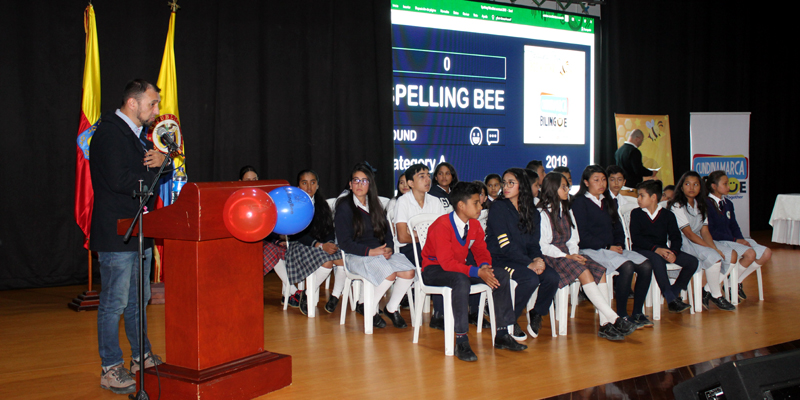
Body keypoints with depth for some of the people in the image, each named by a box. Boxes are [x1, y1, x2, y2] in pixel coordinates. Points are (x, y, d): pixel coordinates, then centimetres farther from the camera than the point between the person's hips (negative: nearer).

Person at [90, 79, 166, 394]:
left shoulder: (140, 133, 17)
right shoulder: (109, 133, -13)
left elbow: (151, 172, 20)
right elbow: (118, 180, -24)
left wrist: (162, 160, -4)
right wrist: (152, 179, -8)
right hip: (117, 234, -9)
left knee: (138, 299, 17)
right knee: (115, 303, -2)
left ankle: (141, 357, 28)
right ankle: (111, 368, 7)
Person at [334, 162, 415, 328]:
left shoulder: (376, 206, 18)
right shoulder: (344, 207, -1)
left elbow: (387, 233, 15)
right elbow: (344, 242, -9)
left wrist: (389, 249, -8)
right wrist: (370, 252, -19)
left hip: (381, 252, 6)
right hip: (356, 256, -6)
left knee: (408, 271, -21)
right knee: (389, 273, -31)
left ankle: (392, 308, 2)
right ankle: (367, 309, -9)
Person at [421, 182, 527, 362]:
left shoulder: (474, 225, 1)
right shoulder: (442, 226, -23)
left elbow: (481, 251, 8)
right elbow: (447, 262, -28)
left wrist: (485, 267, -17)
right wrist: (477, 272, -34)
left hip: (459, 267, 8)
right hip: (434, 270, -8)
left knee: (502, 275, -9)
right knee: (461, 280, -41)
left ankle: (502, 335, -5)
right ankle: (461, 342, -37)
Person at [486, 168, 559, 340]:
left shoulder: (532, 213, 12)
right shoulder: (498, 207, -7)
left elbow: (533, 243, 10)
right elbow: (504, 244, -15)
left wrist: (538, 258, -14)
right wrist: (529, 264, -21)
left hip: (523, 260, 6)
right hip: (499, 260, -5)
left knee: (552, 277, -20)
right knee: (531, 279, -31)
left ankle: (536, 313, 7)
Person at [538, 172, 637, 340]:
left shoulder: (567, 212, 21)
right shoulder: (542, 214, -4)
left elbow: (573, 240, 18)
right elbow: (543, 246, -11)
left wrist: (575, 254, -4)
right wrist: (567, 257, -19)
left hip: (568, 254, 7)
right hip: (551, 257, -7)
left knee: (600, 271, -18)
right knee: (584, 273, -30)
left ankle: (605, 324, -25)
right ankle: (615, 319, -30)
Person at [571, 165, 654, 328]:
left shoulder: (609, 202, 21)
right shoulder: (580, 203, -1)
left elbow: (618, 229, 21)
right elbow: (583, 236, -9)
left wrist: (619, 245, 0)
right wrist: (608, 247, -14)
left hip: (613, 249, 7)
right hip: (592, 250, -7)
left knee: (645, 265, -18)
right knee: (626, 266, -31)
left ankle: (637, 313, -12)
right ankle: (621, 316, -21)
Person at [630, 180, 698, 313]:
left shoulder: (668, 215, 11)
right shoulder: (636, 213, 4)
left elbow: (676, 237, 3)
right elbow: (635, 238, -7)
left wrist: (673, 252, -19)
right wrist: (656, 249, -21)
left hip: (662, 249, 4)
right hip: (643, 250, -4)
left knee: (692, 261, -14)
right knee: (658, 260, -38)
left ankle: (674, 292, -1)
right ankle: (671, 299, -32)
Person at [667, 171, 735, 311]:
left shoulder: (700, 206, 15)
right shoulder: (677, 206, -10)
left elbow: (704, 231, 5)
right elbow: (688, 234, -16)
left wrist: (715, 248, -13)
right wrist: (712, 249, -20)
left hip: (699, 242, 8)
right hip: (682, 243, -8)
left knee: (731, 255, -8)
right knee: (713, 257, -29)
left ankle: (707, 291, -5)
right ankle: (716, 296, -12)